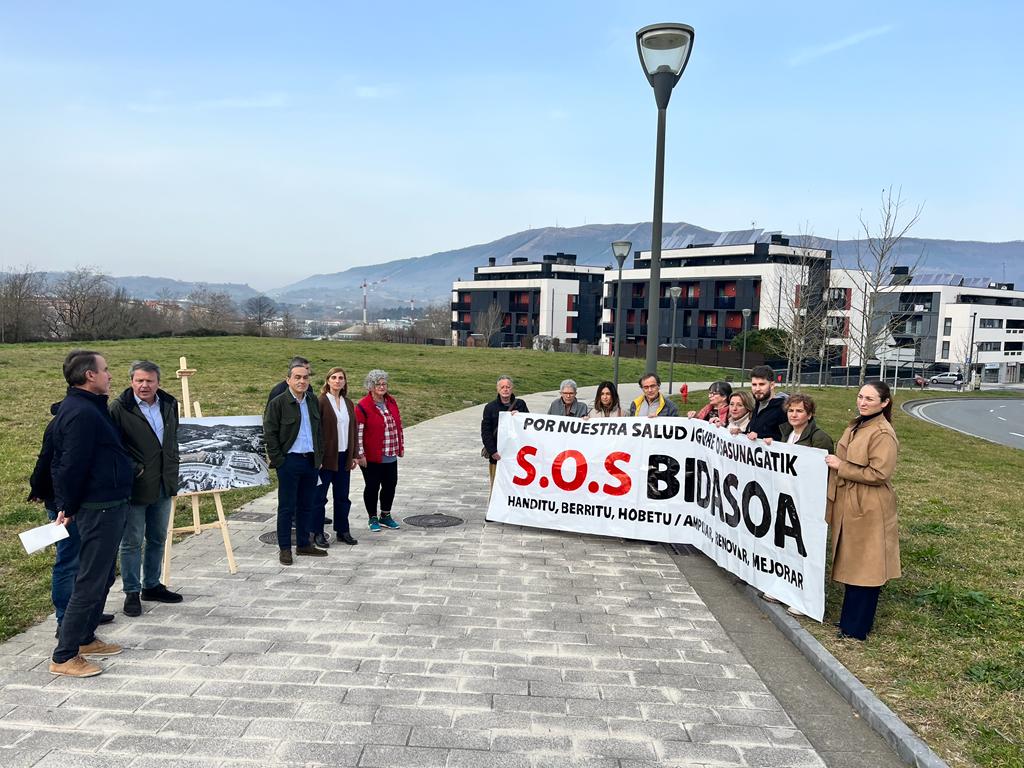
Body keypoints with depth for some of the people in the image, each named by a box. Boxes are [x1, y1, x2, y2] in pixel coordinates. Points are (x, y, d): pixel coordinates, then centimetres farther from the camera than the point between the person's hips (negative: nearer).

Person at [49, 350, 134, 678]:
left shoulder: (88, 407, 11)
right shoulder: (82, 413, -21)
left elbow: (64, 464, 19)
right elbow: (72, 466, -22)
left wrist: (66, 505, 19)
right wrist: (68, 508, -10)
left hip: (108, 506, 10)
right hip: (99, 509, -10)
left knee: (103, 576, 20)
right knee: (90, 581, -3)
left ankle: (85, 638, 33)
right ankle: (64, 656, 6)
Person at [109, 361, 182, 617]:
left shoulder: (169, 404, 6)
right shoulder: (119, 408, -13)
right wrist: (132, 470, -16)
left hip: (163, 485, 6)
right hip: (135, 487, -6)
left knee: (158, 539, 17)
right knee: (132, 542, 5)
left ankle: (152, 585, 32)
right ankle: (132, 593, 19)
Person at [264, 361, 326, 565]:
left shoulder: (313, 402, 11)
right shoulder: (278, 403, -8)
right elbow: (270, 433, -9)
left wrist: (319, 456, 12)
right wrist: (278, 460, -12)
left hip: (311, 461, 6)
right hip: (289, 461, -6)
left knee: (306, 506, 13)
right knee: (287, 507, 2)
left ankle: (304, 544, 24)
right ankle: (284, 548, 12)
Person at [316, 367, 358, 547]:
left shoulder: (348, 404, 11)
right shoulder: (321, 402, -9)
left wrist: (354, 455, 10)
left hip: (344, 456, 6)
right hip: (326, 456, -6)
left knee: (342, 496, 13)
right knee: (319, 496, 4)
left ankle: (342, 531, 23)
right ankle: (318, 533, 14)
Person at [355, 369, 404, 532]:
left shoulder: (392, 402, 8)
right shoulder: (362, 406, -12)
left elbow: (398, 425, 16)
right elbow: (357, 432, -13)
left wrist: (401, 447, 15)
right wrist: (360, 455, -15)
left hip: (391, 457, 6)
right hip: (372, 457, -6)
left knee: (390, 485, 12)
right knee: (372, 487, 4)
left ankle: (385, 516, 29)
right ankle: (372, 518, 20)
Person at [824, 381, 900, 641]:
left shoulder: (883, 434, -18)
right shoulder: (856, 426, 12)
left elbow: (879, 473, -23)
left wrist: (840, 467, -17)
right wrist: (835, 462, 9)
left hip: (869, 512, -9)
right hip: (848, 507, 9)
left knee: (864, 568, 2)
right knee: (851, 566, 17)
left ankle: (857, 628, 14)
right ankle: (850, 618, 29)